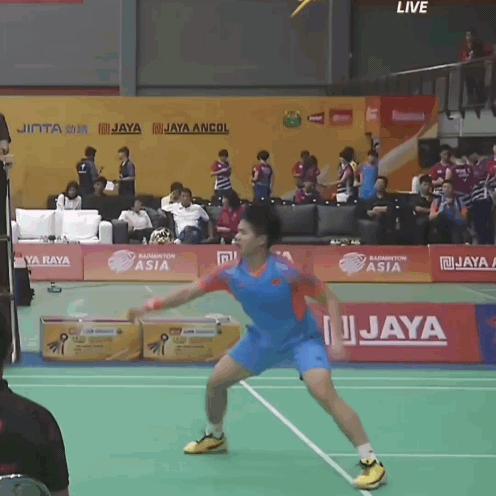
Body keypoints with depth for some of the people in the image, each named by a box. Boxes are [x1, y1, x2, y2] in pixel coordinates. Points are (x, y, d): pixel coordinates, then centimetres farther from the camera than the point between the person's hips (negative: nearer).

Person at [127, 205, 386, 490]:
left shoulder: (285, 272, -30)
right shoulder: (232, 274, -14)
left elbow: (329, 299, -20)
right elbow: (190, 292, -3)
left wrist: (337, 338, -31)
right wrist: (151, 307, -9)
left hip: (302, 338, -6)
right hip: (264, 338, 7)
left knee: (325, 394, -27)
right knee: (216, 381, 9)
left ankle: (371, 461, -22)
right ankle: (215, 437, 38)